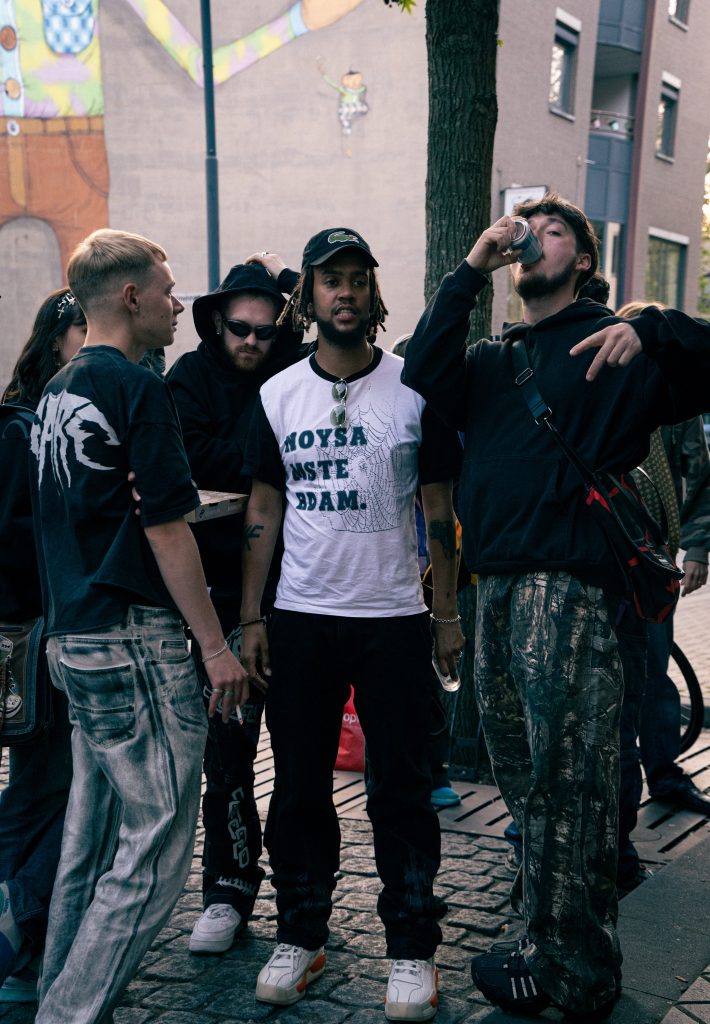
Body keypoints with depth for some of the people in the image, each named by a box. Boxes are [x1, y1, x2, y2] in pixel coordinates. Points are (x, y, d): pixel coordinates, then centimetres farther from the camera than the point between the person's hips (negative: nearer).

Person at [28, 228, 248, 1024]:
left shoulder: (55, 392, 14)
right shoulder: (136, 387, -12)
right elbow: (166, 530, -14)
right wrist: (216, 645, -10)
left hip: (70, 637, 9)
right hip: (134, 638, -9)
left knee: (91, 839, 17)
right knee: (154, 850, -3)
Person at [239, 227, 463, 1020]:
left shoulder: (413, 389, -1)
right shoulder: (277, 395, 5)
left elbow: (439, 508, 2)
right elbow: (264, 509, 8)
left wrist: (449, 615, -2)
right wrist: (250, 618, 3)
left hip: (394, 619, -2)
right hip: (300, 619, 2)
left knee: (399, 789, 3)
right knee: (298, 785, 10)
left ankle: (412, 948, 16)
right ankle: (300, 936, 24)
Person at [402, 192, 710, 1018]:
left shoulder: (613, 344, 4)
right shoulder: (490, 358, 19)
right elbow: (422, 374, 0)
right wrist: (469, 272, 0)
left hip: (573, 584, -6)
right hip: (498, 585, 6)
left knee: (567, 774, -2)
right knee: (515, 759, 15)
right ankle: (546, 888, 33)